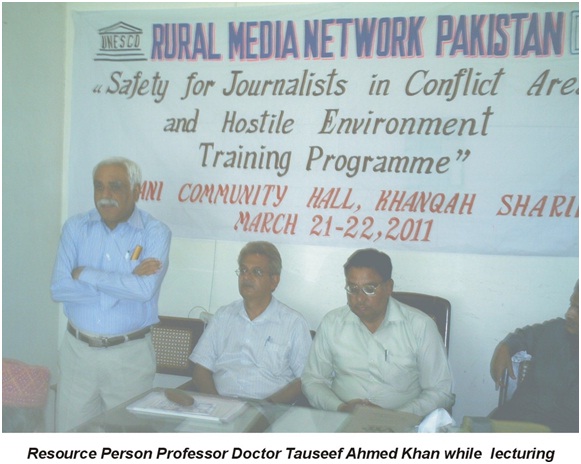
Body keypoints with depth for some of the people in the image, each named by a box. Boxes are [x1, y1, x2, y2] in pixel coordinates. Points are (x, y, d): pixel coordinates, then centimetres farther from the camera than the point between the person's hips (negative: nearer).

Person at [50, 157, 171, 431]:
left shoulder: (155, 233, -8)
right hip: (78, 349, 3)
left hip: (130, 355, -2)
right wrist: (125, 283, -16)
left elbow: (145, 289, -23)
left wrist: (85, 274, -15)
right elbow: (58, 288, -10)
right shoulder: (75, 227, 1)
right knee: (69, 434, 13)